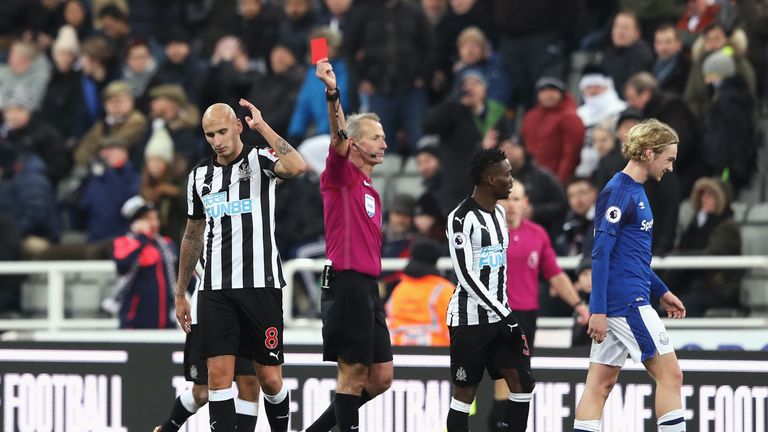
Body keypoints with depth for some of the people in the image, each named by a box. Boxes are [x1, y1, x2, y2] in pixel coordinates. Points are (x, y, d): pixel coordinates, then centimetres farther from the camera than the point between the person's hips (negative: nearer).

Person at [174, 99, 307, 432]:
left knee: (269, 378, 1)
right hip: (216, 289, 3)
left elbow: (297, 167, -26)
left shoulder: (260, 161, -2)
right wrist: (180, 294, 22)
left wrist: (262, 126, -20)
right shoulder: (199, 176, 12)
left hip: (261, 285, -3)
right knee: (219, 375, -7)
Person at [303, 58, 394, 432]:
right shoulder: (341, 175, -4)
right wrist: (332, 93, -40)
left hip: (367, 288, 9)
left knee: (381, 377, 9)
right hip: (346, 284, -9)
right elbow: (338, 137, -24)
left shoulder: (370, 190, 20)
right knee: (353, 373, -5)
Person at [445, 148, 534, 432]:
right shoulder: (462, 218, -15)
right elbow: (465, 274, -19)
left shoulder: (499, 212, 12)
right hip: (470, 319, -8)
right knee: (465, 392, -2)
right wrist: (503, 314, -18)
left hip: (500, 315, 8)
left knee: (522, 382, 0)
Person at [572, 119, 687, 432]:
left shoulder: (636, 192, 17)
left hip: (630, 301, 9)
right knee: (669, 374, -6)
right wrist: (598, 310, -22)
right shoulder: (617, 191, -13)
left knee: (601, 383, 5)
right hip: (627, 302, -9)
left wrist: (661, 292, 28)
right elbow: (601, 253, -18)